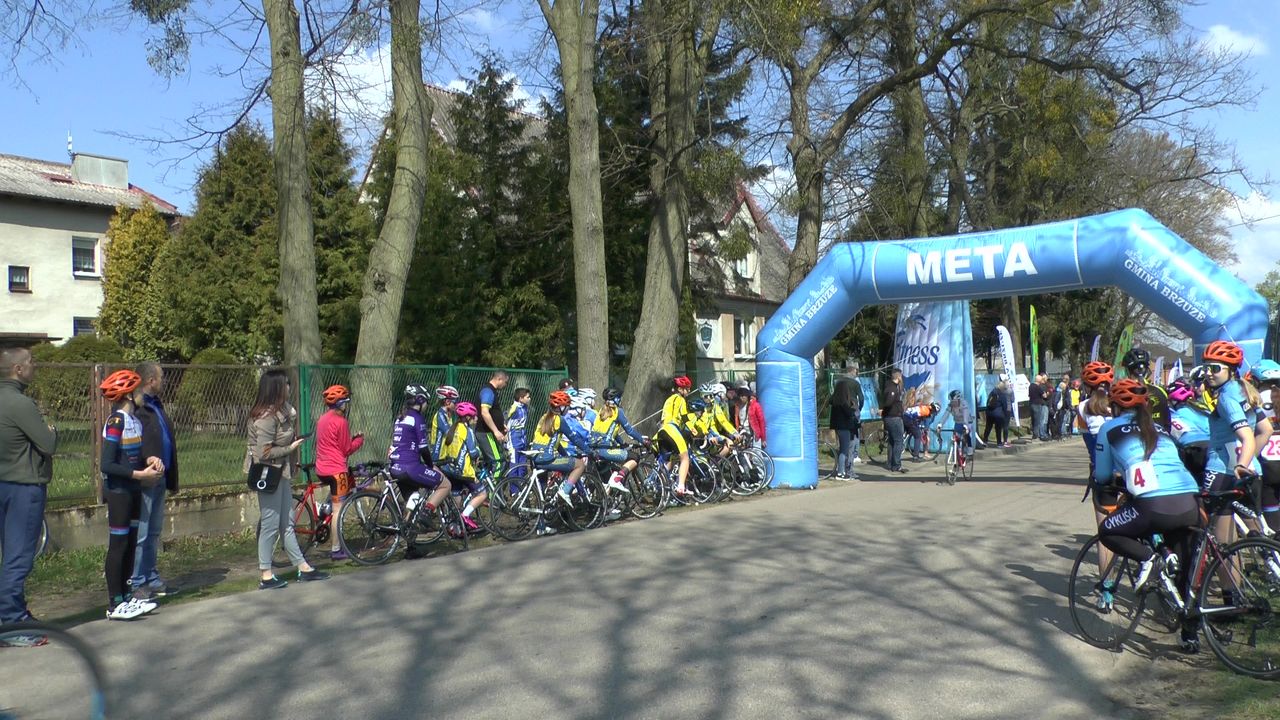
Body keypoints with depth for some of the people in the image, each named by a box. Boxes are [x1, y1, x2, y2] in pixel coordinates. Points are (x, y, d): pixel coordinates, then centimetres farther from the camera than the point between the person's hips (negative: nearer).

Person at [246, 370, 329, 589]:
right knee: (270, 525, -2)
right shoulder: (266, 416, -20)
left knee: (287, 523, 14)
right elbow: (264, 452, -24)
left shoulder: (282, 410, 9)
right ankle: (266, 577, 7)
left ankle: (303, 568, 20)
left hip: (282, 473, 10)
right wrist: (291, 448, -14)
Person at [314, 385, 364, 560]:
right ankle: (336, 550, -2)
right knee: (338, 509, -4)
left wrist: (352, 438, 15)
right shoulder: (340, 421, -13)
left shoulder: (322, 419, 12)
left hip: (322, 468, 9)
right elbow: (347, 449, -8)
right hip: (336, 469, -9)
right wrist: (360, 439, 7)